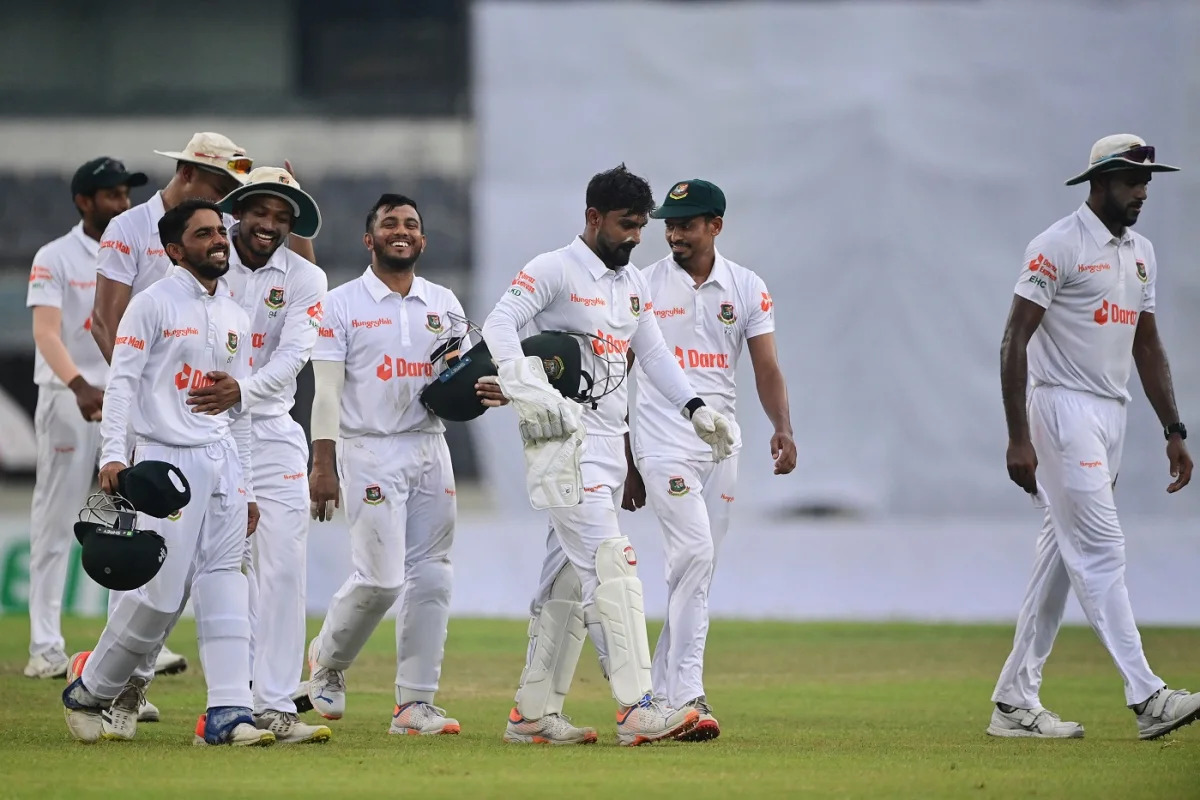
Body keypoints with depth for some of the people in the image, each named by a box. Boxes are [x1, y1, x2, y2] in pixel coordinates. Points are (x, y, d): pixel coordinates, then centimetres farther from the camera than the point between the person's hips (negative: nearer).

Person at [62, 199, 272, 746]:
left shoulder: (235, 319, 17)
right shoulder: (154, 304, -3)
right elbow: (122, 382, -9)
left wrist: (247, 488, 17)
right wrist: (113, 454, -22)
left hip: (224, 460, 6)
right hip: (167, 459, -6)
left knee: (224, 584, -3)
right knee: (161, 591, -9)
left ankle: (227, 712, -8)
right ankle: (89, 688, 11)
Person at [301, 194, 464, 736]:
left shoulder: (444, 305, 14)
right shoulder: (343, 304, 0)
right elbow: (327, 390, -5)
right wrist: (322, 464, -13)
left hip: (430, 447, 5)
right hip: (370, 451, -5)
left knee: (431, 578, 0)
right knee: (381, 578, -12)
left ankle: (415, 703, 4)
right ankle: (327, 660, 15)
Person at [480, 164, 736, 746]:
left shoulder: (631, 283, 17)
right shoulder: (554, 271, -9)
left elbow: (653, 353, 24)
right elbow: (500, 324, -21)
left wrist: (696, 409, 10)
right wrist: (529, 392, -36)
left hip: (609, 446, 9)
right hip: (564, 440, -9)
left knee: (569, 580, 9)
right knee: (610, 567, -17)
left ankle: (534, 713, 13)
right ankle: (636, 709, -23)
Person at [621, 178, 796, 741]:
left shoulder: (747, 289, 7)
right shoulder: (643, 287, 1)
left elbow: (766, 367, 0)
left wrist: (782, 427, -19)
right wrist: (626, 464, 1)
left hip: (721, 446, 4)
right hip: (663, 443, -4)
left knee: (697, 573, 6)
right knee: (694, 553, -19)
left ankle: (661, 696, 15)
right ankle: (687, 695, -21)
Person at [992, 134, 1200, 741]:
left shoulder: (1141, 253, 14)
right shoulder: (1058, 247, -11)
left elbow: (1147, 345, 19)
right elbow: (1015, 339, -14)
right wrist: (1018, 438, -20)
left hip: (1112, 415, 9)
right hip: (1064, 411, -8)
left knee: (1061, 557, 9)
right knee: (1101, 552, -13)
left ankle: (1014, 702, 13)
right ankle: (1146, 697, -19)